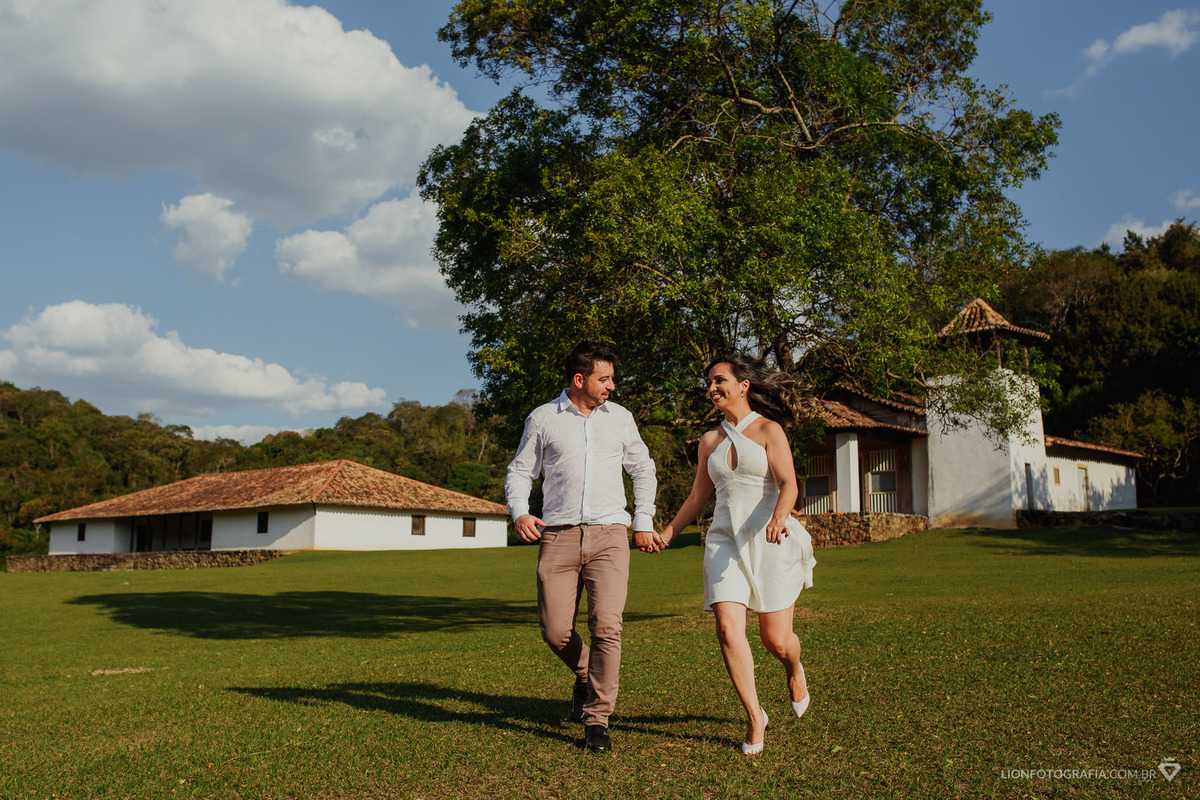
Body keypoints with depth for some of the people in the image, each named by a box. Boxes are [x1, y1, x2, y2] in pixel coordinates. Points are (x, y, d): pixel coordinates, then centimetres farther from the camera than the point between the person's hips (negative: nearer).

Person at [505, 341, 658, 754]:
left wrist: (643, 522, 15)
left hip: (609, 535, 0)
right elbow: (520, 471, 12)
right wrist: (519, 513, -6)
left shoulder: (620, 418, 13)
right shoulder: (542, 419, 8)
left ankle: (597, 719, 3)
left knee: (606, 627, -12)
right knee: (556, 632, -2)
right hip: (558, 535, 0)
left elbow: (643, 470, 23)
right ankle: (586, 676, 31)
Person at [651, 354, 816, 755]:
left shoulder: (769, 430, -2)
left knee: (776, 639, 3)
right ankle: (754, 716, 2)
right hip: (725, 540, 3)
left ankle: (795, 670, 41)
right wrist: (666, 533, 18)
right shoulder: (711, 440, 13)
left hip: (770, 541, -3)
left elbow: (788, 484, -14)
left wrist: (779, 516, -34)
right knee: (728, 629, -15)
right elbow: (697, 497, 22)